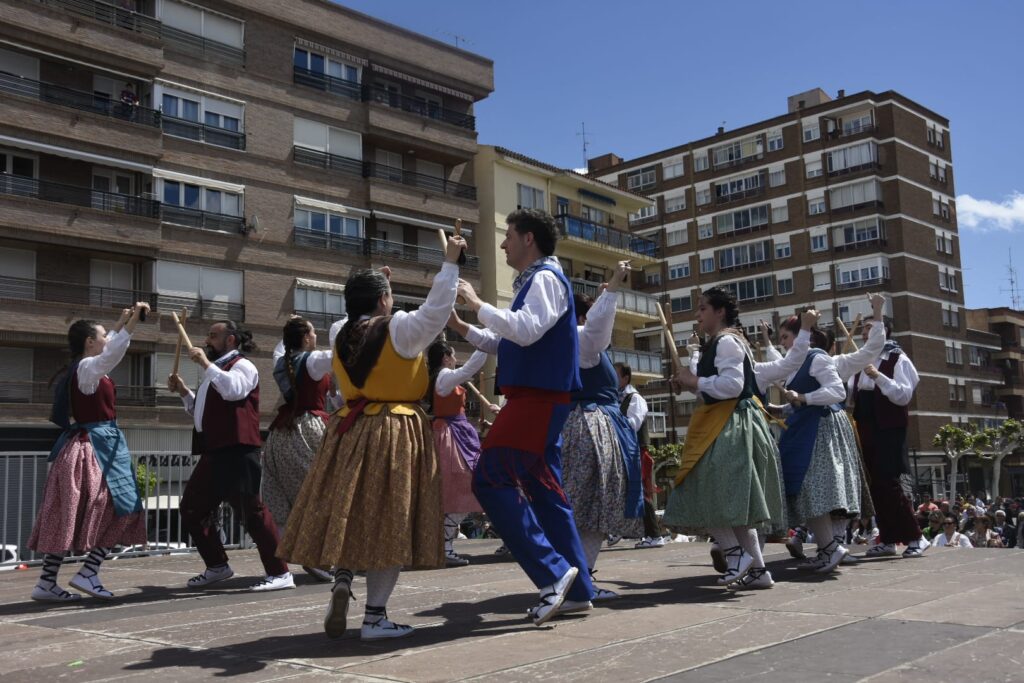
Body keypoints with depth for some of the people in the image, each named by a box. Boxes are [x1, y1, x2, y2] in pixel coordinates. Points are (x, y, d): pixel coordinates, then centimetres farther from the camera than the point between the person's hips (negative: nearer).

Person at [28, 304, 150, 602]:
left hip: (83, 446, 10)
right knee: (119, 509, -5)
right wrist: (133, 321, -29)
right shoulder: (87, 368, -12)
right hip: (96, 447, -10)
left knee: (71, 516, 8)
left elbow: (107, 350, 33)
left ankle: (47, 582, 10)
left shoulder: (82, 368, 15)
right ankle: (87, 574, -5)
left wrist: (121, 324, 32)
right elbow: (114, 352, -31)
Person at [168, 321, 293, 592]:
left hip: (236, 452, -10)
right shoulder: (216, 370, 25)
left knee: (252, 512, -11)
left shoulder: (241, 365, -3)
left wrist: (205, 363, -20)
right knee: (191, 509, 12)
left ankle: (280, 574, -5)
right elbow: (201, 412, 34)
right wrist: (183, 392, 19)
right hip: (213, 452, 10)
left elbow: (233, 389, -27)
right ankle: (217, 566, 23)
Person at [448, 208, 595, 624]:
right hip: (535, 398, 10)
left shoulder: (545, 278, -9)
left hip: (537, 397, -10)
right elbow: (510, 345, 26)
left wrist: (478, 304, -16)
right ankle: (575, 589, 16)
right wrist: (463, 328, 19)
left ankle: (553, 572, -13)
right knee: (543, 489, 10)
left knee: (491, 480, -14)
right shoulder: (534, 281, 21)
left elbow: (526, 332, -25)